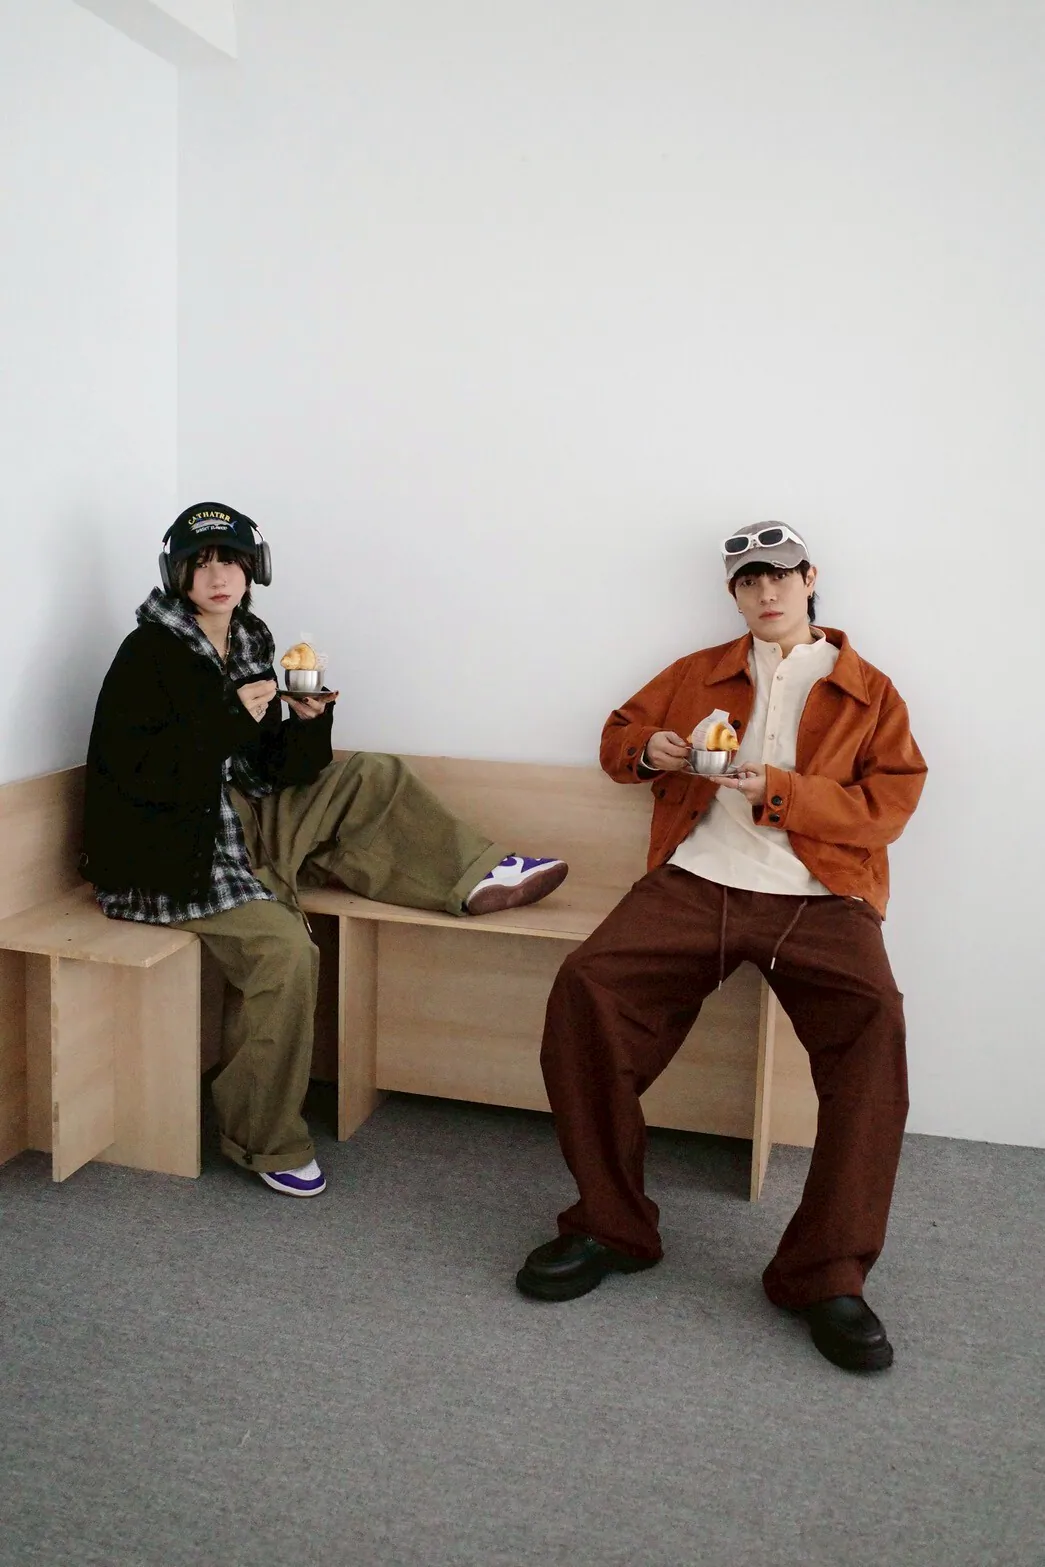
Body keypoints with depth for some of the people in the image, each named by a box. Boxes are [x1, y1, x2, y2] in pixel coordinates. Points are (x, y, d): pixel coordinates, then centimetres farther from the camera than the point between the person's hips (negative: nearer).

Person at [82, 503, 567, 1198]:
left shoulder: (250, 646, 8)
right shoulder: (150, 653, -11)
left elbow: (276, 771, 8)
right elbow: (137, 770, -22)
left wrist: (309, 722, -11)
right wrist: (232, 718, -24)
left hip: (243, 822, 7)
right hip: (169, 855, -7)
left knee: (373, 779, 1)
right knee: (283, 945, -27)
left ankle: (477, 876, 7)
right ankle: (265, 1141, -11)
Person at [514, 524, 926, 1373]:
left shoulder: (870, 692, 15)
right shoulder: (697, 674, 22)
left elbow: (889, 805, 4)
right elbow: (620, 731, 30)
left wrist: (780, 790, -11)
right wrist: (645, 750, 4)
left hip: (818, 897, -1)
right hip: (697, 880, 2)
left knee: (875, 1020, -32)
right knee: (587, 986, -25)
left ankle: (829, 1276, -20)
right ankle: (610, 1225, -11)